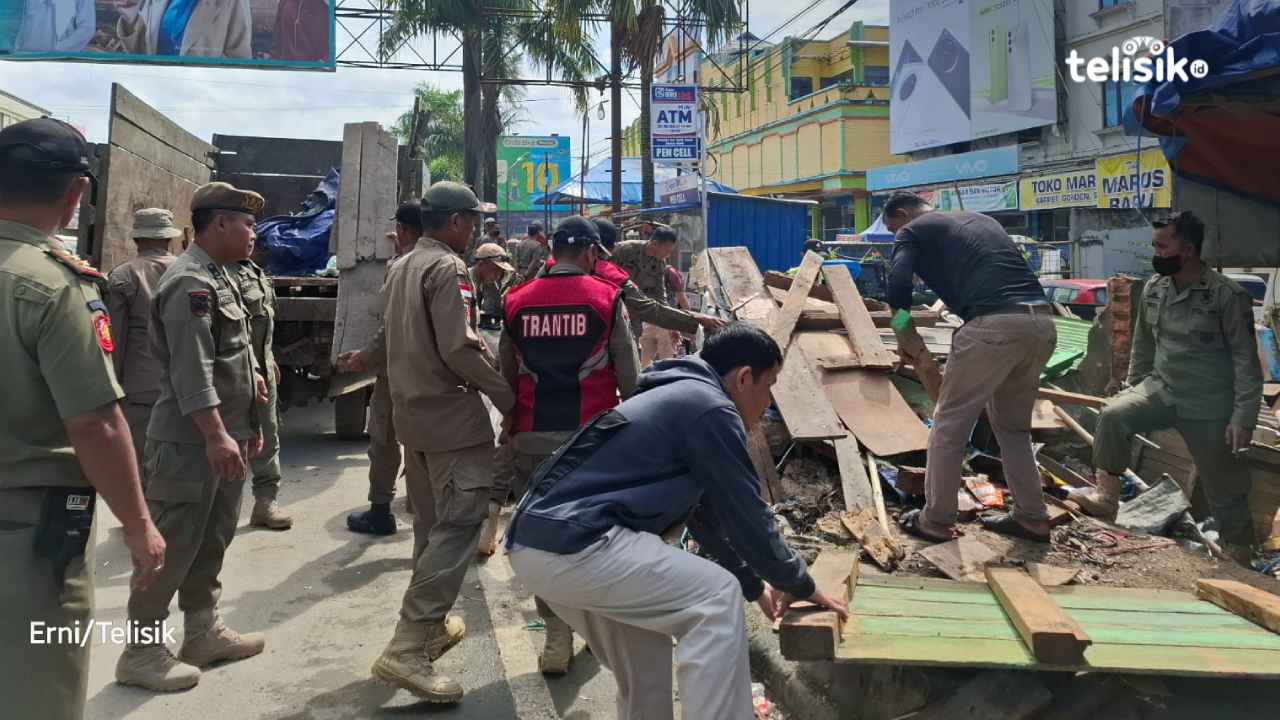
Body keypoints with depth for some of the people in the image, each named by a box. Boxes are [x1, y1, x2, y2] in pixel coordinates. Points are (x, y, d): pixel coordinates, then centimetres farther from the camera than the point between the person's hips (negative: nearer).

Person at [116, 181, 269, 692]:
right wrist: (215, 435, -27)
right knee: (173, 545, -2)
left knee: (212, 539, 16)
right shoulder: (190, 282, -17)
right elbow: (191, 370, -24)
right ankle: (141, 652, 9)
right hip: (191, 440, -10)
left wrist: (244, 426, 22)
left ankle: (204, 633, 28)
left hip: (223, 435, 10)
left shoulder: (219, 277, 15)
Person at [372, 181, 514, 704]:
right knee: (457, 528, -9)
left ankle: (431, 625, 31)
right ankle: (407, 650, -13)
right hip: (451, 415, -10)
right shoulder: (448, 268, -14)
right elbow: (459, 347, -21)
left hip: (412, 412, 10)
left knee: (433, 526, 19)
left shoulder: (400, 268, 15)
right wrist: (506, 395, -13)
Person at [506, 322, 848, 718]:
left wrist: (754, 583, 34)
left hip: (535, 542, 11)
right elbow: (747, 517, -4)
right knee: (717, 597, -5)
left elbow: (705, 514, 31)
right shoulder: (711, 410, -7)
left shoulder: (679, 398, 24)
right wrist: (801, 585, 11)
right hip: (571, 545, -10)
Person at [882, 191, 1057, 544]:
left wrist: (906, 335, 11)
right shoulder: (981, 219, 32)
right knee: (1013, 426, 24)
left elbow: (898, 286, -5)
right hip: (1042, 322, 7)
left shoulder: (914, 230, 12)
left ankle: (936, 521, 17)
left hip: (994, 325, -7)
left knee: (949, 426, 8)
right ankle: (1032, 518, 28)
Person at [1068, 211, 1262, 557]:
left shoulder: (1228, 295, -15)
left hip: (1211, 405, -4)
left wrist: (1244, 417, -18)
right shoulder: (1153, 289, 0)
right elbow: (1142, 346, 12)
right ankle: (1107, 499, -14)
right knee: (1113, 415, -23)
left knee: (1225, 489, 5)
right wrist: (1132, 389, 13)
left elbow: (1246, 359, -14)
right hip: (1161, 388, 4)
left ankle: (1239, 558, 23)